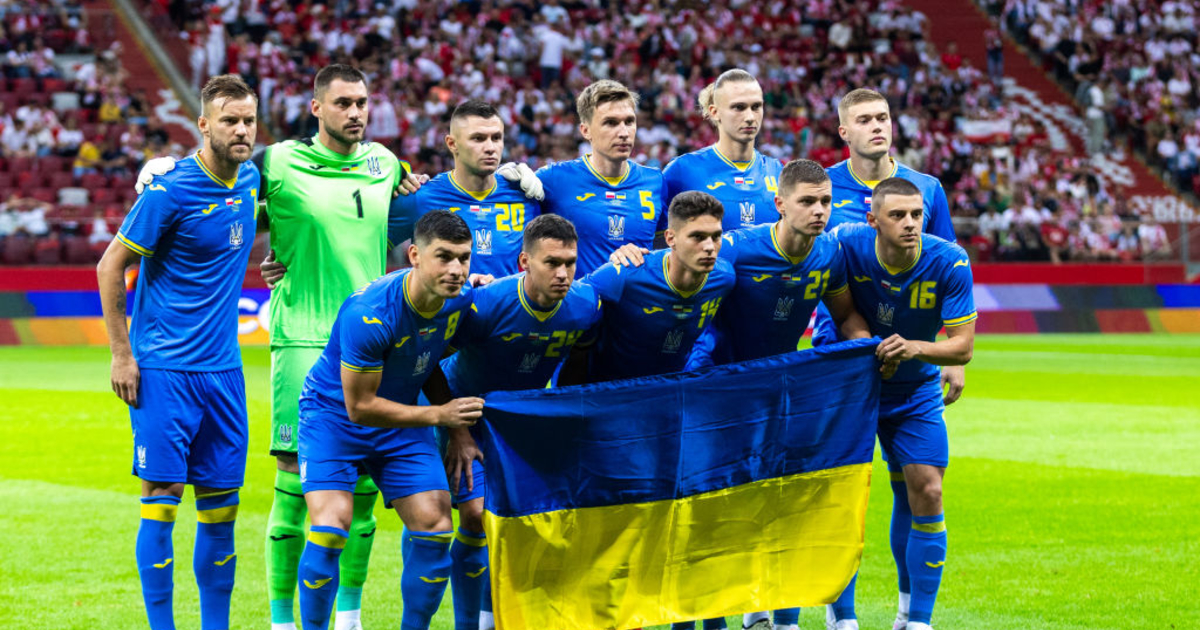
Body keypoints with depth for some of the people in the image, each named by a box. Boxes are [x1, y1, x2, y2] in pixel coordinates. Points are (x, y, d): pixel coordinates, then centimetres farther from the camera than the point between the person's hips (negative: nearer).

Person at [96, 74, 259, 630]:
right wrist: (121, 354, -9)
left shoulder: (249, 179, 6)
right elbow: (111, 266, -7)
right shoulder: (170, 192, -13)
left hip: (222, 370, 6)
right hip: (164, 370, -6)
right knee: (161, 500, -6)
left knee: (220, 508, 7)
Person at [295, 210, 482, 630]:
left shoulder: (462, 303, -14)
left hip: (401, 418, 6)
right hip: (334, 412, -5)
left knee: (435, 528, -5)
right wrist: (439, 415, -24)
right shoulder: (368, 314, -33)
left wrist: (461, 425, -3)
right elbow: (360, 407, -24)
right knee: (331, 527, -20)